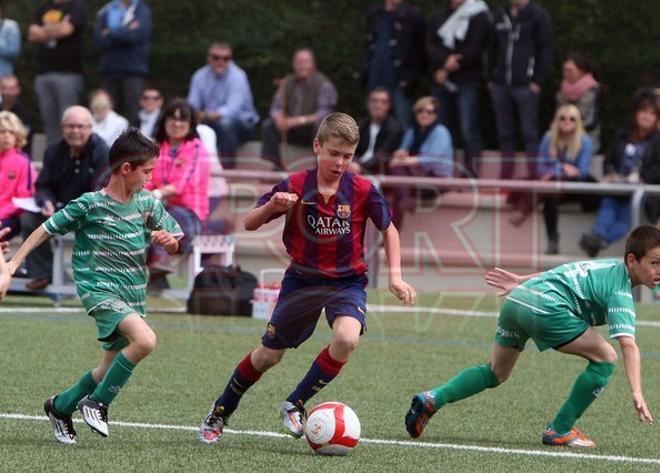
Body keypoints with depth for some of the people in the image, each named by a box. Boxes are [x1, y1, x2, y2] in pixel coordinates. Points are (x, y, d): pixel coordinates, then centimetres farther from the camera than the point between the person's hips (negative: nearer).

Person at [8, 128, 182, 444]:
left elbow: (174, 245, 12)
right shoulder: (89, 205, -12)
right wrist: (13, 263, -3)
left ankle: (60, 406, 37)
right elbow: (47, 229, -2)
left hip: (132, 296, 7)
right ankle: (97, 403, -12)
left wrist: (168, 240, -12)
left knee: (111, 367, 12)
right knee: (144, 339, -29)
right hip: (99, 289, -7)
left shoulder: (148, 202, 3)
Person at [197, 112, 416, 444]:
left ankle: (295, 405, -9)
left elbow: (389, 229, 5)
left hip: (347, 280, 0)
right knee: (269, 355, 7)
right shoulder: (295, 186, -11)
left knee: (346, 339, -29)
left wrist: (395, 275, -5)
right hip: (302, 280, 0)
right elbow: (249, 224, -6)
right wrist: (271, 206, -27)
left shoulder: (362, 190, -11)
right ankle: (219, 414, 31)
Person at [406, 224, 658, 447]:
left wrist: (521, 281, 39)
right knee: (605, 357, -2)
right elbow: (628, 344, -16)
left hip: (516, 299, 9)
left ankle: (433, 398, 9)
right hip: (546, 307, -9)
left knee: (496, 373, 25)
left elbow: (561, 274, 31)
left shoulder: (609, 267, 23)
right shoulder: (620, 293, -4)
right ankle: (560, 430, 1)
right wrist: (637, 393, -21)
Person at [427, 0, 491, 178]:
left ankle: (472, 171, -13)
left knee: (469, 130, -12)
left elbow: (474, 50, -8)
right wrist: (445, 61, -13)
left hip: (468, 82, -5)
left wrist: (448, 70, -8)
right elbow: (430, 45, 7)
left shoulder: (478, 16, 1)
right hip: (441, 83, 5)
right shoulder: (440, 15, 17)